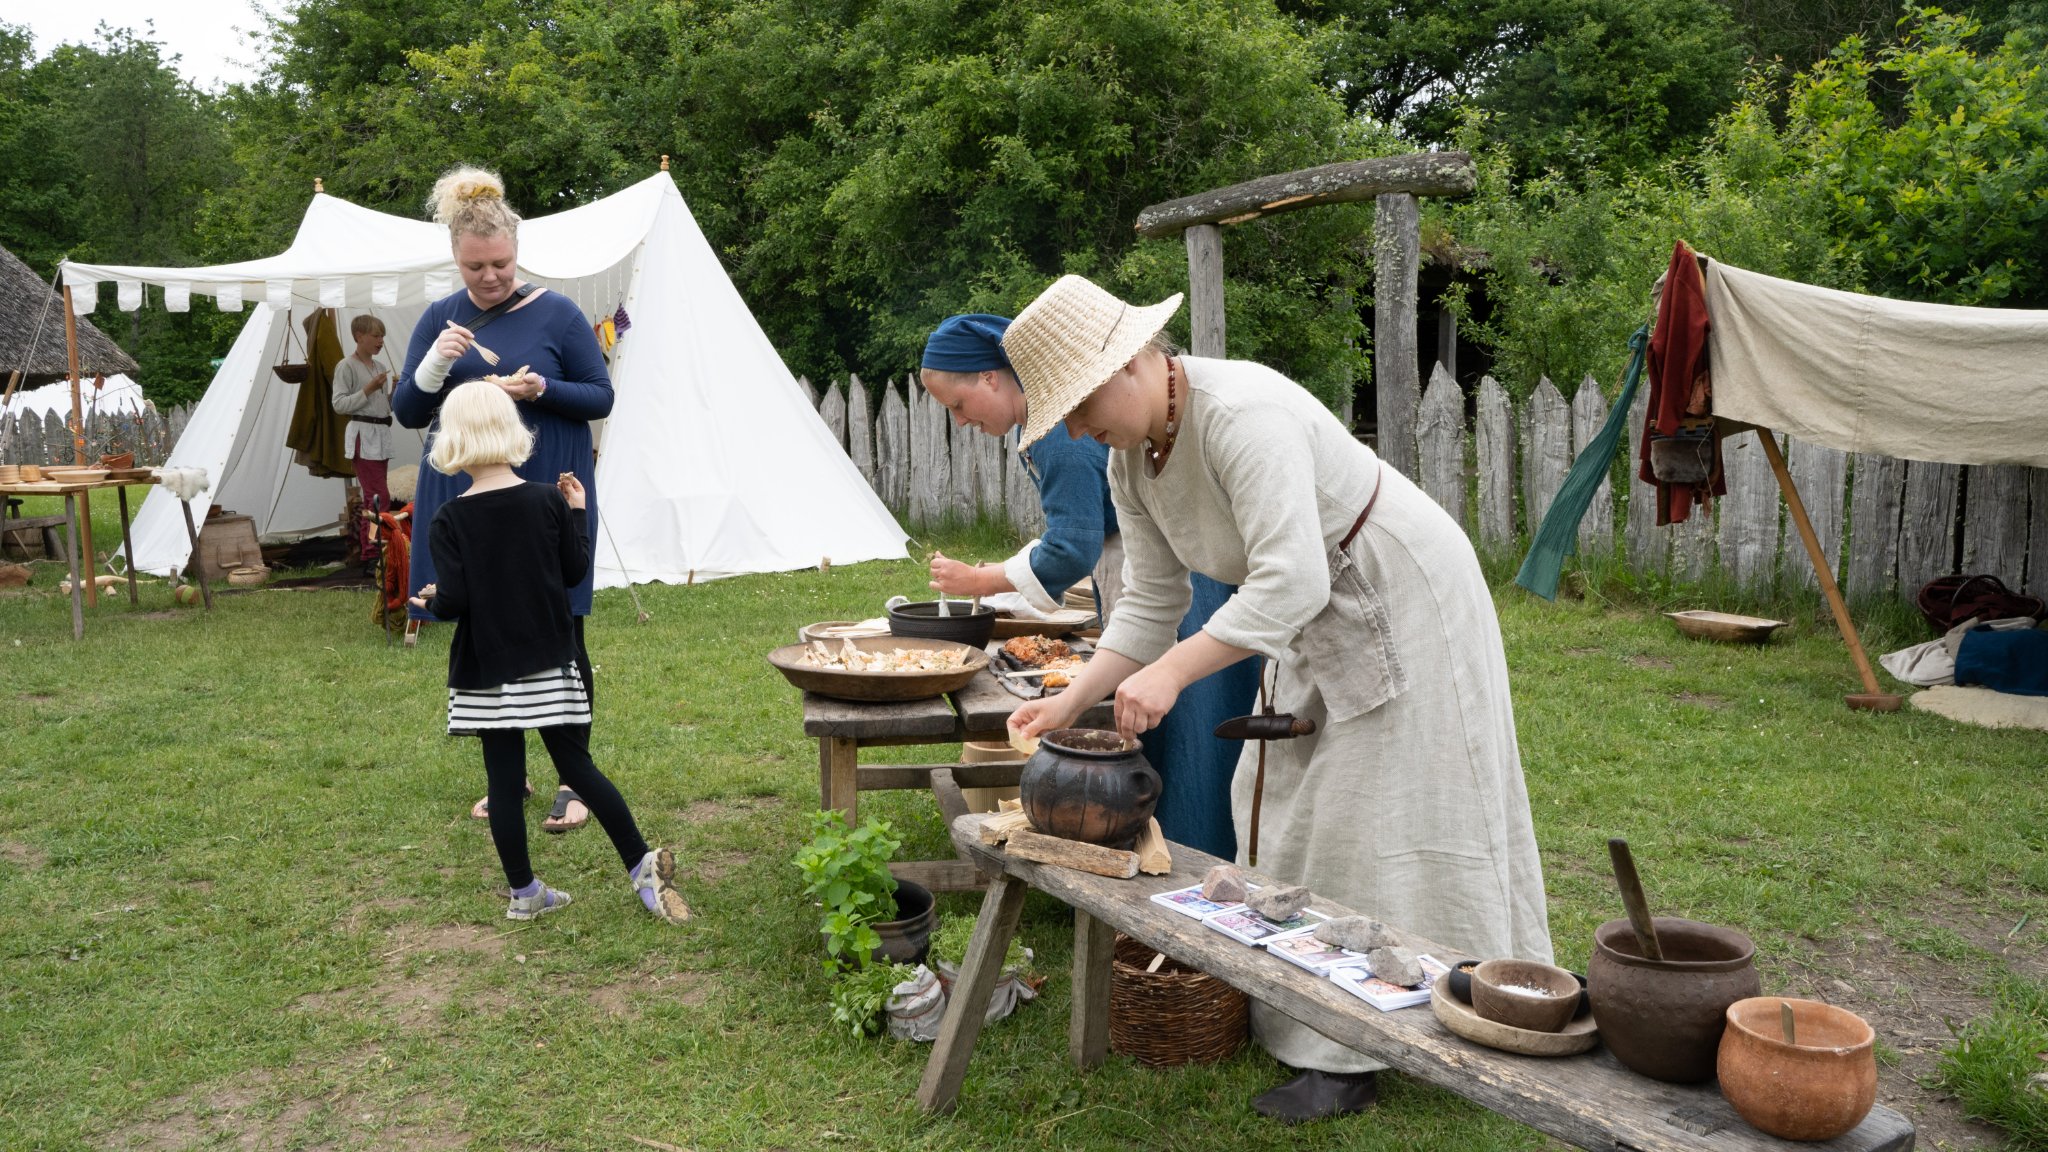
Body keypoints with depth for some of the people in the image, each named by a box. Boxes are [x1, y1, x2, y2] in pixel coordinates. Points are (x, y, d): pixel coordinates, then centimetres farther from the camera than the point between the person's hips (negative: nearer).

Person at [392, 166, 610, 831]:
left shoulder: (556, 314, -3)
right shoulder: (440, 319, 7)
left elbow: (601, 397, 0)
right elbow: (405, 412, 6)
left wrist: (544, 390, -18)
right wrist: (435, 364, -13)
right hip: (465, 496, 4)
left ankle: (576, 782, 8)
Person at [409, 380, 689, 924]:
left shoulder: (449, 520, -9)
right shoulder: (548, 501, -4)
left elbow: (453, 602, -14)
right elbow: (575, 571, 2)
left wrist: (430, 600, 8)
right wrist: (577, 513, 13)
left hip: (487, 671, -2)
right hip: (550, 662, 2)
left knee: (504, 779, 7)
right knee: (578, 767, 8)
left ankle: (524, 893, 16)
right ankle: (644, 866, 2)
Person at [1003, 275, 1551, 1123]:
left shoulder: (1240, 415, -31)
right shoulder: (1130, 462, -2)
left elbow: (1291, 581, -37)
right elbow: (1150, 601, 3)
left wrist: (1173, 672, -40)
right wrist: (1071, 701, -6)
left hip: (1402, 601, -9)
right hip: (1316, 624, 9)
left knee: (1381, 821, -5)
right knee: (1287, 805, 11)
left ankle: (1345, 1060, 4)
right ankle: (1292, 1017, 23)